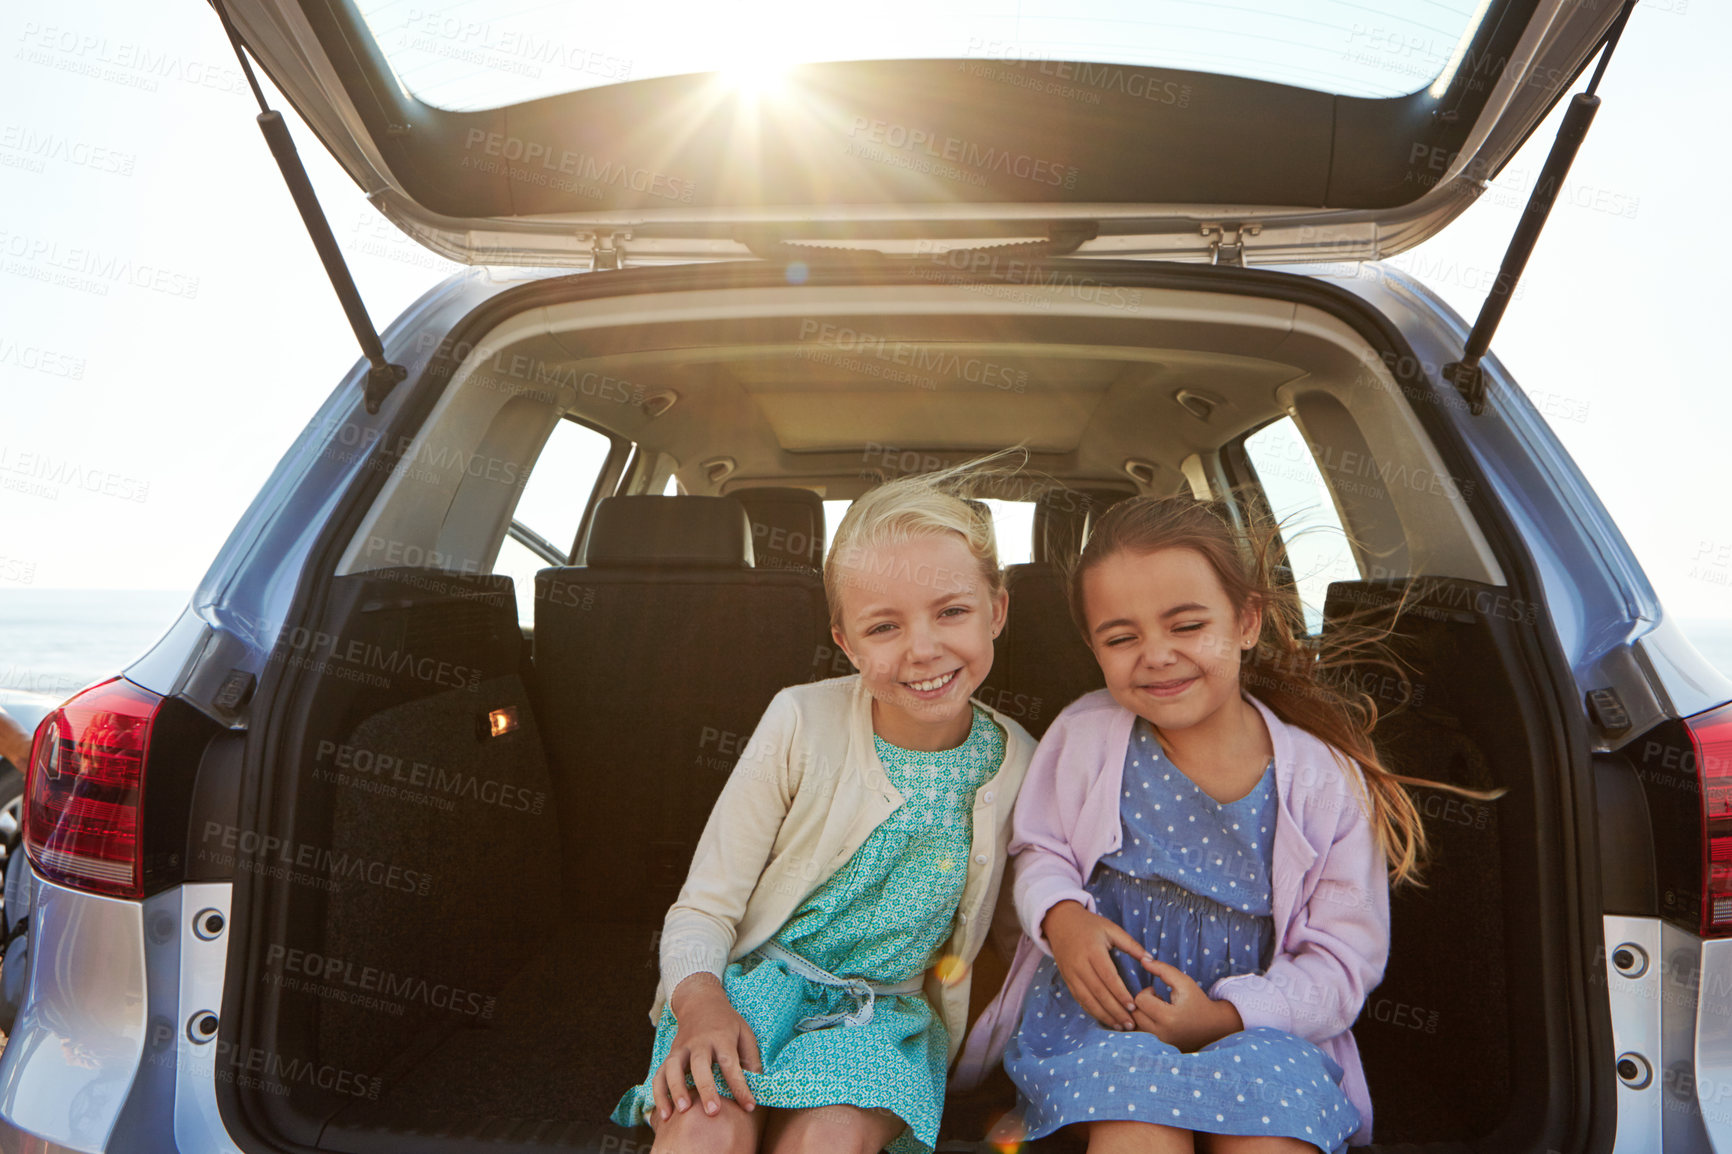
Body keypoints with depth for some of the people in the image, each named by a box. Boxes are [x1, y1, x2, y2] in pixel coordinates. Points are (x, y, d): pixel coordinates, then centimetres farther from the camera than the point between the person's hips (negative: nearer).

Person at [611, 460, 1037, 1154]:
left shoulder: (1015, 765, -5)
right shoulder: (801, 724, -13)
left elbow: (1006, 919, 14)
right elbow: (702, 908, -8)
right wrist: (702, 1002, -27)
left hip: (885, 1007, 2)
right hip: (755, 979, -1)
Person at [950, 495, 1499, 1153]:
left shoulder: (1326, 778, -6)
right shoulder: (1084, 735, -3)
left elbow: (1343, 957, -3)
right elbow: (1039, 850, 10)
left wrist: (1224, 1017, -18)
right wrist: (1060, 917, -14)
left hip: (1250, 1020, 1)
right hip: (1099, 997, -1)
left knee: (1275, 1080, -32)